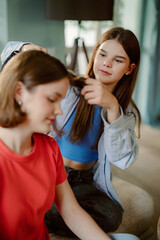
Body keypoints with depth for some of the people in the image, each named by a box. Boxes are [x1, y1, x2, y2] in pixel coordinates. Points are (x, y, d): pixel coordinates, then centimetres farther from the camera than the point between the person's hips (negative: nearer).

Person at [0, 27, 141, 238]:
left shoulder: (126, 111, 0)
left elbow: (124, 160, -20)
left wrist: (112, 108, -32)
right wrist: (26, 49, -27)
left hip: (84, 182, 3)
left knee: (111, 216, -28)